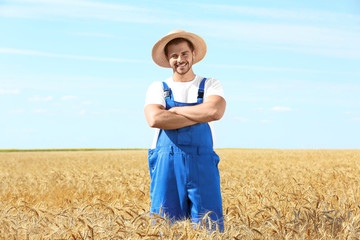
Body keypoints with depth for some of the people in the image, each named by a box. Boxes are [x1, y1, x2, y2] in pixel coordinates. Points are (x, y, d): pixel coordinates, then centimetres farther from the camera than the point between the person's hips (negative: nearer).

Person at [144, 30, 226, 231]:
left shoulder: (211, 85, 11)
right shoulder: (158, 88, 10)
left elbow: (215, 111, -11)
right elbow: (155, 119, -11)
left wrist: (174, 110, -5)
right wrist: (200, 116, -9)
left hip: (202, 164, 0)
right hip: (166, 165, 0)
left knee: (209, 227, -1)